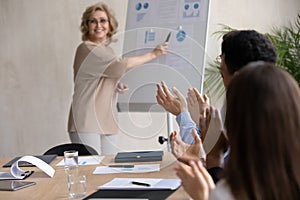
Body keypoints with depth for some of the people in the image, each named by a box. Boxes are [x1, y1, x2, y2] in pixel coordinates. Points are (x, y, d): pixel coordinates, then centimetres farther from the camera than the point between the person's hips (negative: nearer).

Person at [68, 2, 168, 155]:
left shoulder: (106, 50, 15)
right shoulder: (87, 49, -11)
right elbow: (121, 66, -16)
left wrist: (116, 86, 5)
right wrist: (153, 54, -7)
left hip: (107, 122, 8)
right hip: (86, 123, -8)